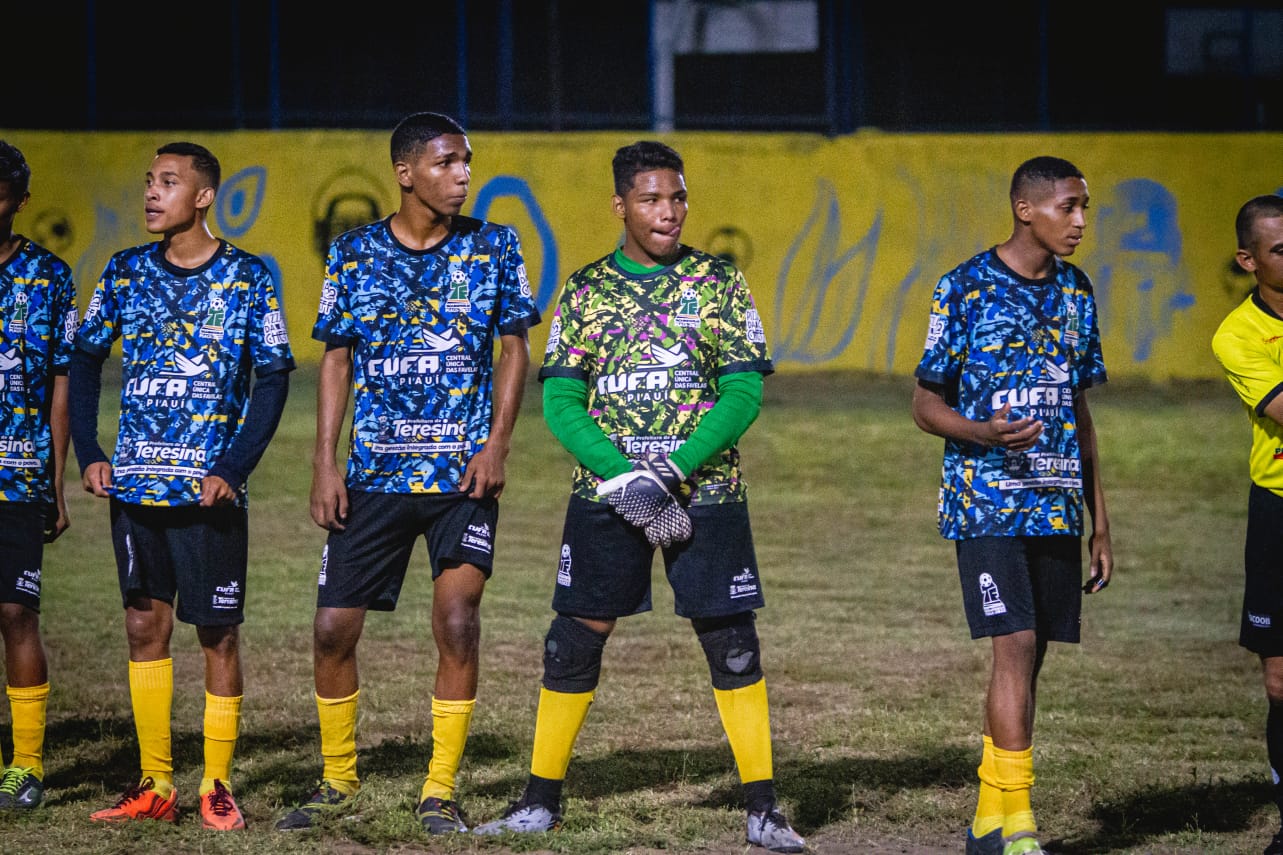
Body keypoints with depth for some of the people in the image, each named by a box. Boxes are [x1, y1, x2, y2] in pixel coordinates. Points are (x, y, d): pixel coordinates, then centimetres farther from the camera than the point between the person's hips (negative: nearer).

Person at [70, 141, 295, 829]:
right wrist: (88, 454, 3)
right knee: (144, 625, 6)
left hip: (210, 489, -3)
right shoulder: (126, 272, 6)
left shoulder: (247, 277, -3)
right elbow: (86, 360, 13)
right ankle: (154, 784, 12)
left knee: (217, 635, 0)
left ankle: (216, 785, 8)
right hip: (135, 485, 3)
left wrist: (233, 469, -11)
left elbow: (273, 379, -3)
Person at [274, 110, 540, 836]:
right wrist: (325, 462, 0)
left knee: (457, 621, -11)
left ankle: (440, 792, 1)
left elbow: (514, 349, 5)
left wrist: (497, 444, -7)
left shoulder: (494, 247, 1)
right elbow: (337, 361, 7)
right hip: (373, 473, 1)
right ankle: (338, 780, 21)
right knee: (334, 627, 1)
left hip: (464, 473, -1)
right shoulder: (354, 253, 3)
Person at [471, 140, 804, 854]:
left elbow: (744, 393, -4)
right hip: (605, 493, 1)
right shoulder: (586, 289, 5)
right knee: (576, 638, 3)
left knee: (732, 638, -3)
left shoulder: (719, 282, 2)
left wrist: (672, 474, -15)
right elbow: (561, 400, 0)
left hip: (704, 491, -1)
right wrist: (620, 475, -15)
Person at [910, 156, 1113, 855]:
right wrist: (984, 432, -24)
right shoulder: (965, 288, -6)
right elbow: (926, 405, -3)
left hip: (1056, 508, 6)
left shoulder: (1075, 292, 11)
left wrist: (1099, 522, 16)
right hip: (986, 502, -6)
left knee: (1028, 658, 7)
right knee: (1015, 647, -15)